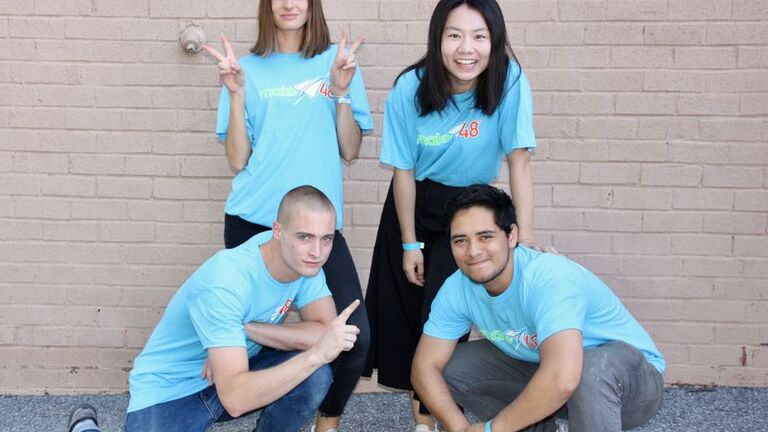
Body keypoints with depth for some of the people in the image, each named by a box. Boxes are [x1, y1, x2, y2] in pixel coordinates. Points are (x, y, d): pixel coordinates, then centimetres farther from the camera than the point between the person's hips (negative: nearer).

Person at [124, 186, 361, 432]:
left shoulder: (303, 260, -11)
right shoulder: (225, 282, -30)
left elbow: (325, 333, -17)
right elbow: (234, 399, -36)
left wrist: (248, 329, -25)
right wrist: (316, 354, -40)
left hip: (238, 369, 4)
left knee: (316, 377, -20)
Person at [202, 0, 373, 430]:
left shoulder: (337, 61, 7)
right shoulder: (248, 68, 7)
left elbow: (350, 150, 3)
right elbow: (238, 159, 2)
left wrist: (341, 90, -9)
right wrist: (236, 93, -9)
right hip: (253, 219, 1)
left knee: (355, 335, -11)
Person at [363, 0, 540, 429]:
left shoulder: (509, 80, -22)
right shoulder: (410, 88, -19)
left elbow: (519, 161, -21)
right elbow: (404, 170, -12)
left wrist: (525, 240, -26)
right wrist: (410, 243, -8)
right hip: (414, 203, 2)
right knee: (403, 305, 6)